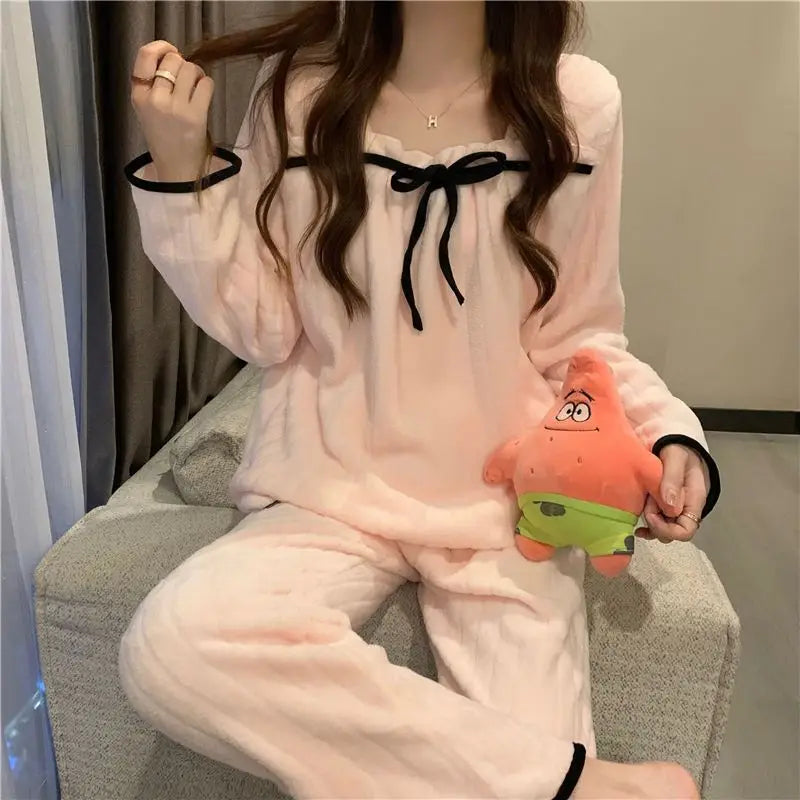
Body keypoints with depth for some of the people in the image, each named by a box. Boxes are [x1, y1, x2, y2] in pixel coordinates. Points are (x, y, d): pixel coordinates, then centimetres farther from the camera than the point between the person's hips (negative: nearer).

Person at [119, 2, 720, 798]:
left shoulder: (579, 102, -3)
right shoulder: (299, 85, -1)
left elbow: (576, 335, 4)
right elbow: (265, 330, 0)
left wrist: (666, 433, -12)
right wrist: (182, 173, -10)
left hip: (510, 497, -1)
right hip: (336, 488, 2)